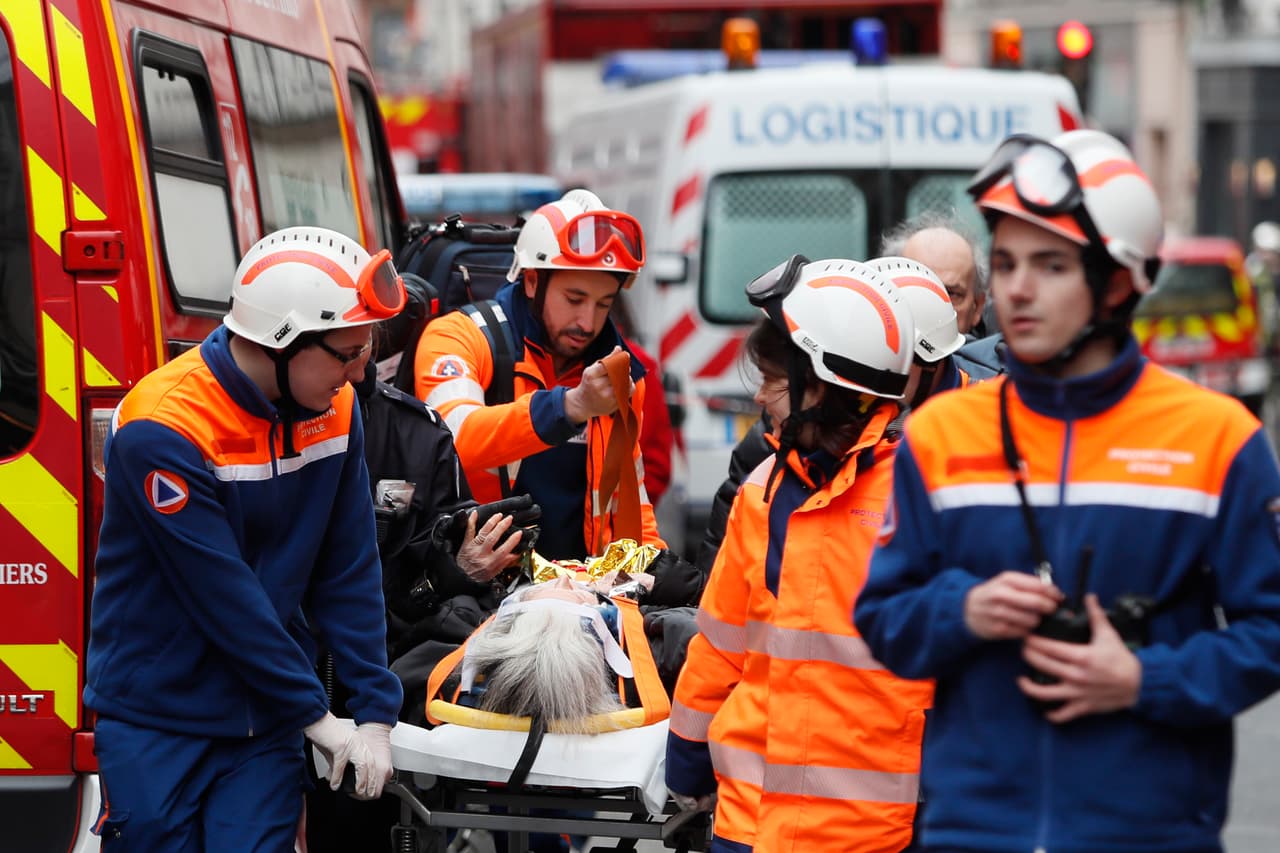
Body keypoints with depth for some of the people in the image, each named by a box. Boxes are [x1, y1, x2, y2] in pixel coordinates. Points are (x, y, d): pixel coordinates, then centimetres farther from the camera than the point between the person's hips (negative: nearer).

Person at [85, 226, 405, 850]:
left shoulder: (334, 407, -3)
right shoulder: (161, 429, -22)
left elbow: (348, 571, -1)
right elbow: (224, 597, -21)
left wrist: (375, 714, -6)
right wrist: (315, 715, -15)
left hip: (265, 721, 4)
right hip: (155, 722, -4)